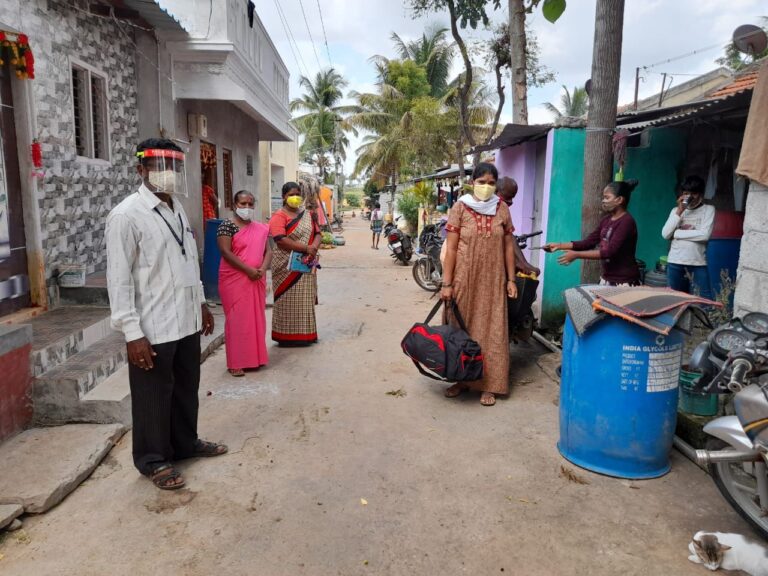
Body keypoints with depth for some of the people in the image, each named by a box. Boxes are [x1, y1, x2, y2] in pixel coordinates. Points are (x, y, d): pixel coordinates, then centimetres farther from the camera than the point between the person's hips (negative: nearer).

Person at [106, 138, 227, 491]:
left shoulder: (177, 209, 10)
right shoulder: (126, 216, -14)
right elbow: (119, 279, -16)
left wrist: (201, 302, 18)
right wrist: (132, 332, -19)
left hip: (187, 321, 7)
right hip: (153, 328, -7)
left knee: (187, 388, 21)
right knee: (154, 397, 9)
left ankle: (185, 444, 40)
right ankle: (154, 460, 28)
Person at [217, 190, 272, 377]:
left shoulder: (261, 228, 11)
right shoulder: (227, 226, -6)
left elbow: (268, 251, 9)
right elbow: (226, 252, -15)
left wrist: (263, 269, -10)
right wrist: (248, 270, -19)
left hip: (257, 280, 6)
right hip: (234, 280, -5)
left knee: (256, 317, 10)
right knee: (237, 319, -3)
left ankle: (255, 357, 23)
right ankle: (236, 362, 4)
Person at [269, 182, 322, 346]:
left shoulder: (308, 215, 14)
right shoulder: (279, 216, -7)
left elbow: (317, 234, 9)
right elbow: (280, 240, -19)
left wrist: (314, 247, -14)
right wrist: (306, 248, -21)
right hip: (287, 266, -6)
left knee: (305, 300, 11)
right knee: (289, 301, -2)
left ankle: (305, 334, 21)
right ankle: (287, 336, 8)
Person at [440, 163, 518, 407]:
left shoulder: (502, 209, 4)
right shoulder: (460, 207, -4)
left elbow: (508, 246, 8)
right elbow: (451, 248, -6)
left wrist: (511, 279, 3)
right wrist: (446, 284, -10)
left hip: (493, 281, 2)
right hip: (464, 279, -1)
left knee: (491, 331, 3)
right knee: (462, 329, 8)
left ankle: (488, 385, 14)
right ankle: (463, 379, 23)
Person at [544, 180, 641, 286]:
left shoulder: (626, 221, -17)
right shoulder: (606, 220, 9)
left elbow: (610, 252, -24)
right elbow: (588, 242, 9)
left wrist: (576, 255, -25)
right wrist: (559, 245, -1)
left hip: (625, 282, -8)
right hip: (607, 279, 8)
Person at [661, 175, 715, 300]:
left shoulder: (708, 209, 3)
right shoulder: (676, 210, 11)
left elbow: (705, 235, -12)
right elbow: (665, 234, -1)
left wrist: (676, 233, -6)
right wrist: (679, 211, -5)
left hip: (698, 263, -3)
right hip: (675, 263, 3)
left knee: (706, 301, -6)